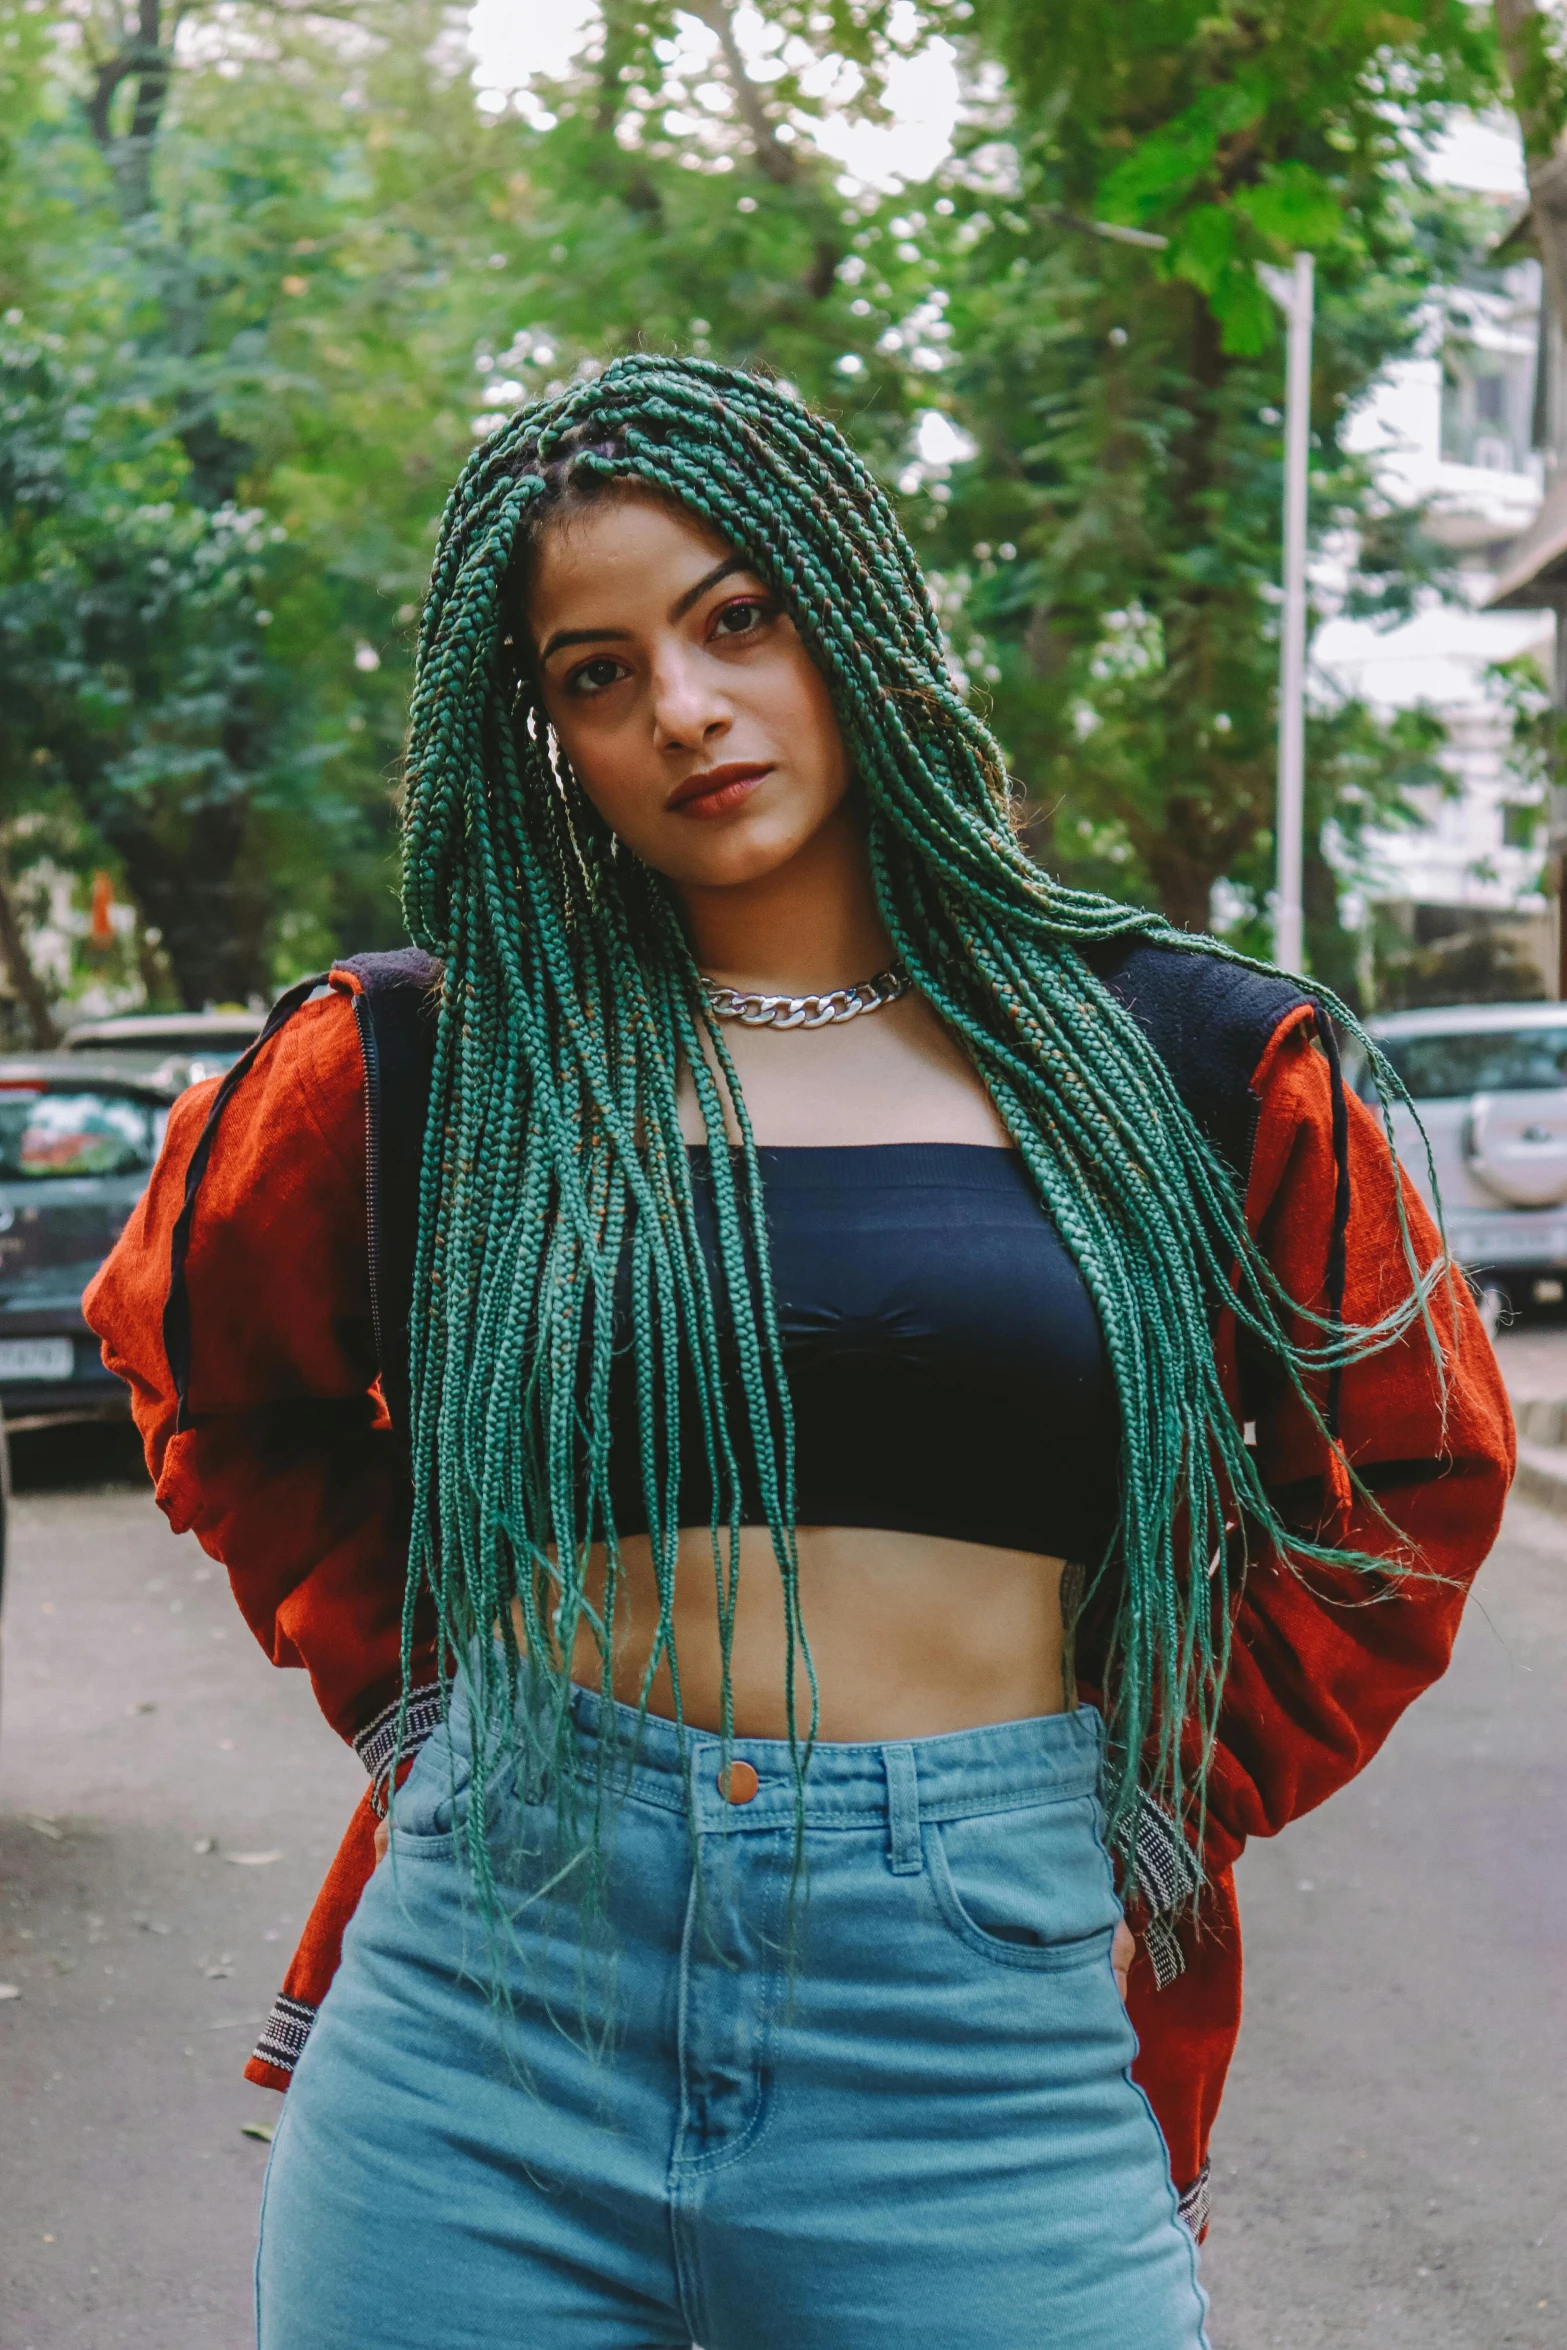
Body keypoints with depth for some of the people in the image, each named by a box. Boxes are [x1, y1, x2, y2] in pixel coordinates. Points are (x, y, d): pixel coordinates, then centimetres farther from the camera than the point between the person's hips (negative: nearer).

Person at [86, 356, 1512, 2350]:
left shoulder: (1175, 1057, 2)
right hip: (487, 2026, 1)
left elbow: (1411, 1465, 14)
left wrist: (1173, 1793, 7)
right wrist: (403, 1684, 10)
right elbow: (200, 1361, 19)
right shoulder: (422, 1060, 1)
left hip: (979, 2030, 0)